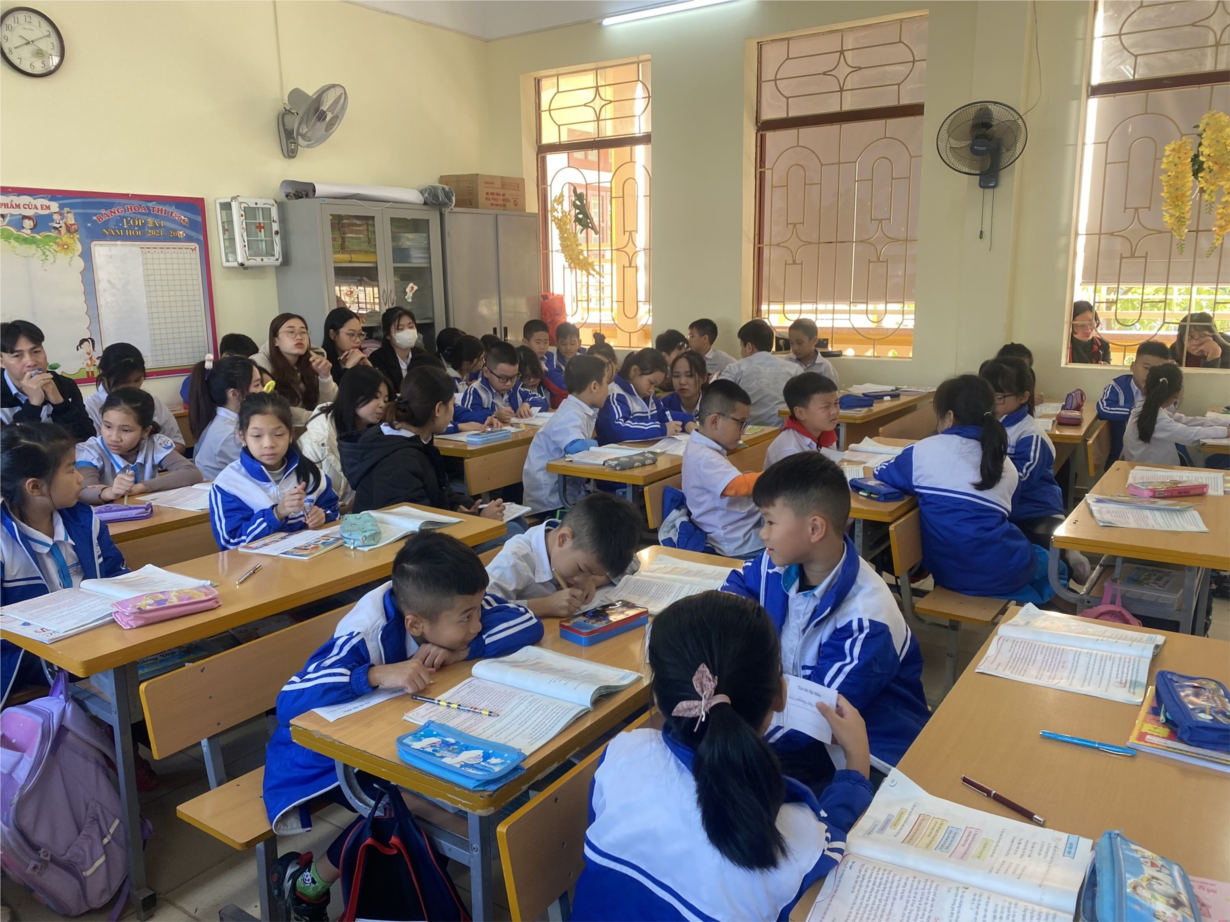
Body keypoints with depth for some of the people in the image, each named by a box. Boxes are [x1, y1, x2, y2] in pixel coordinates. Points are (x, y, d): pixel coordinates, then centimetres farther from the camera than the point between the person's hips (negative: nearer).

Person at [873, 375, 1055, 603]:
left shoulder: (926, 451, -5)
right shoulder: (1007, 467, 4)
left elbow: (881, 473, 10)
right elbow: (994, 516, 10)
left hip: (950, 573, 0)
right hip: (1004, 572, 0)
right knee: (1043, 558, 36)